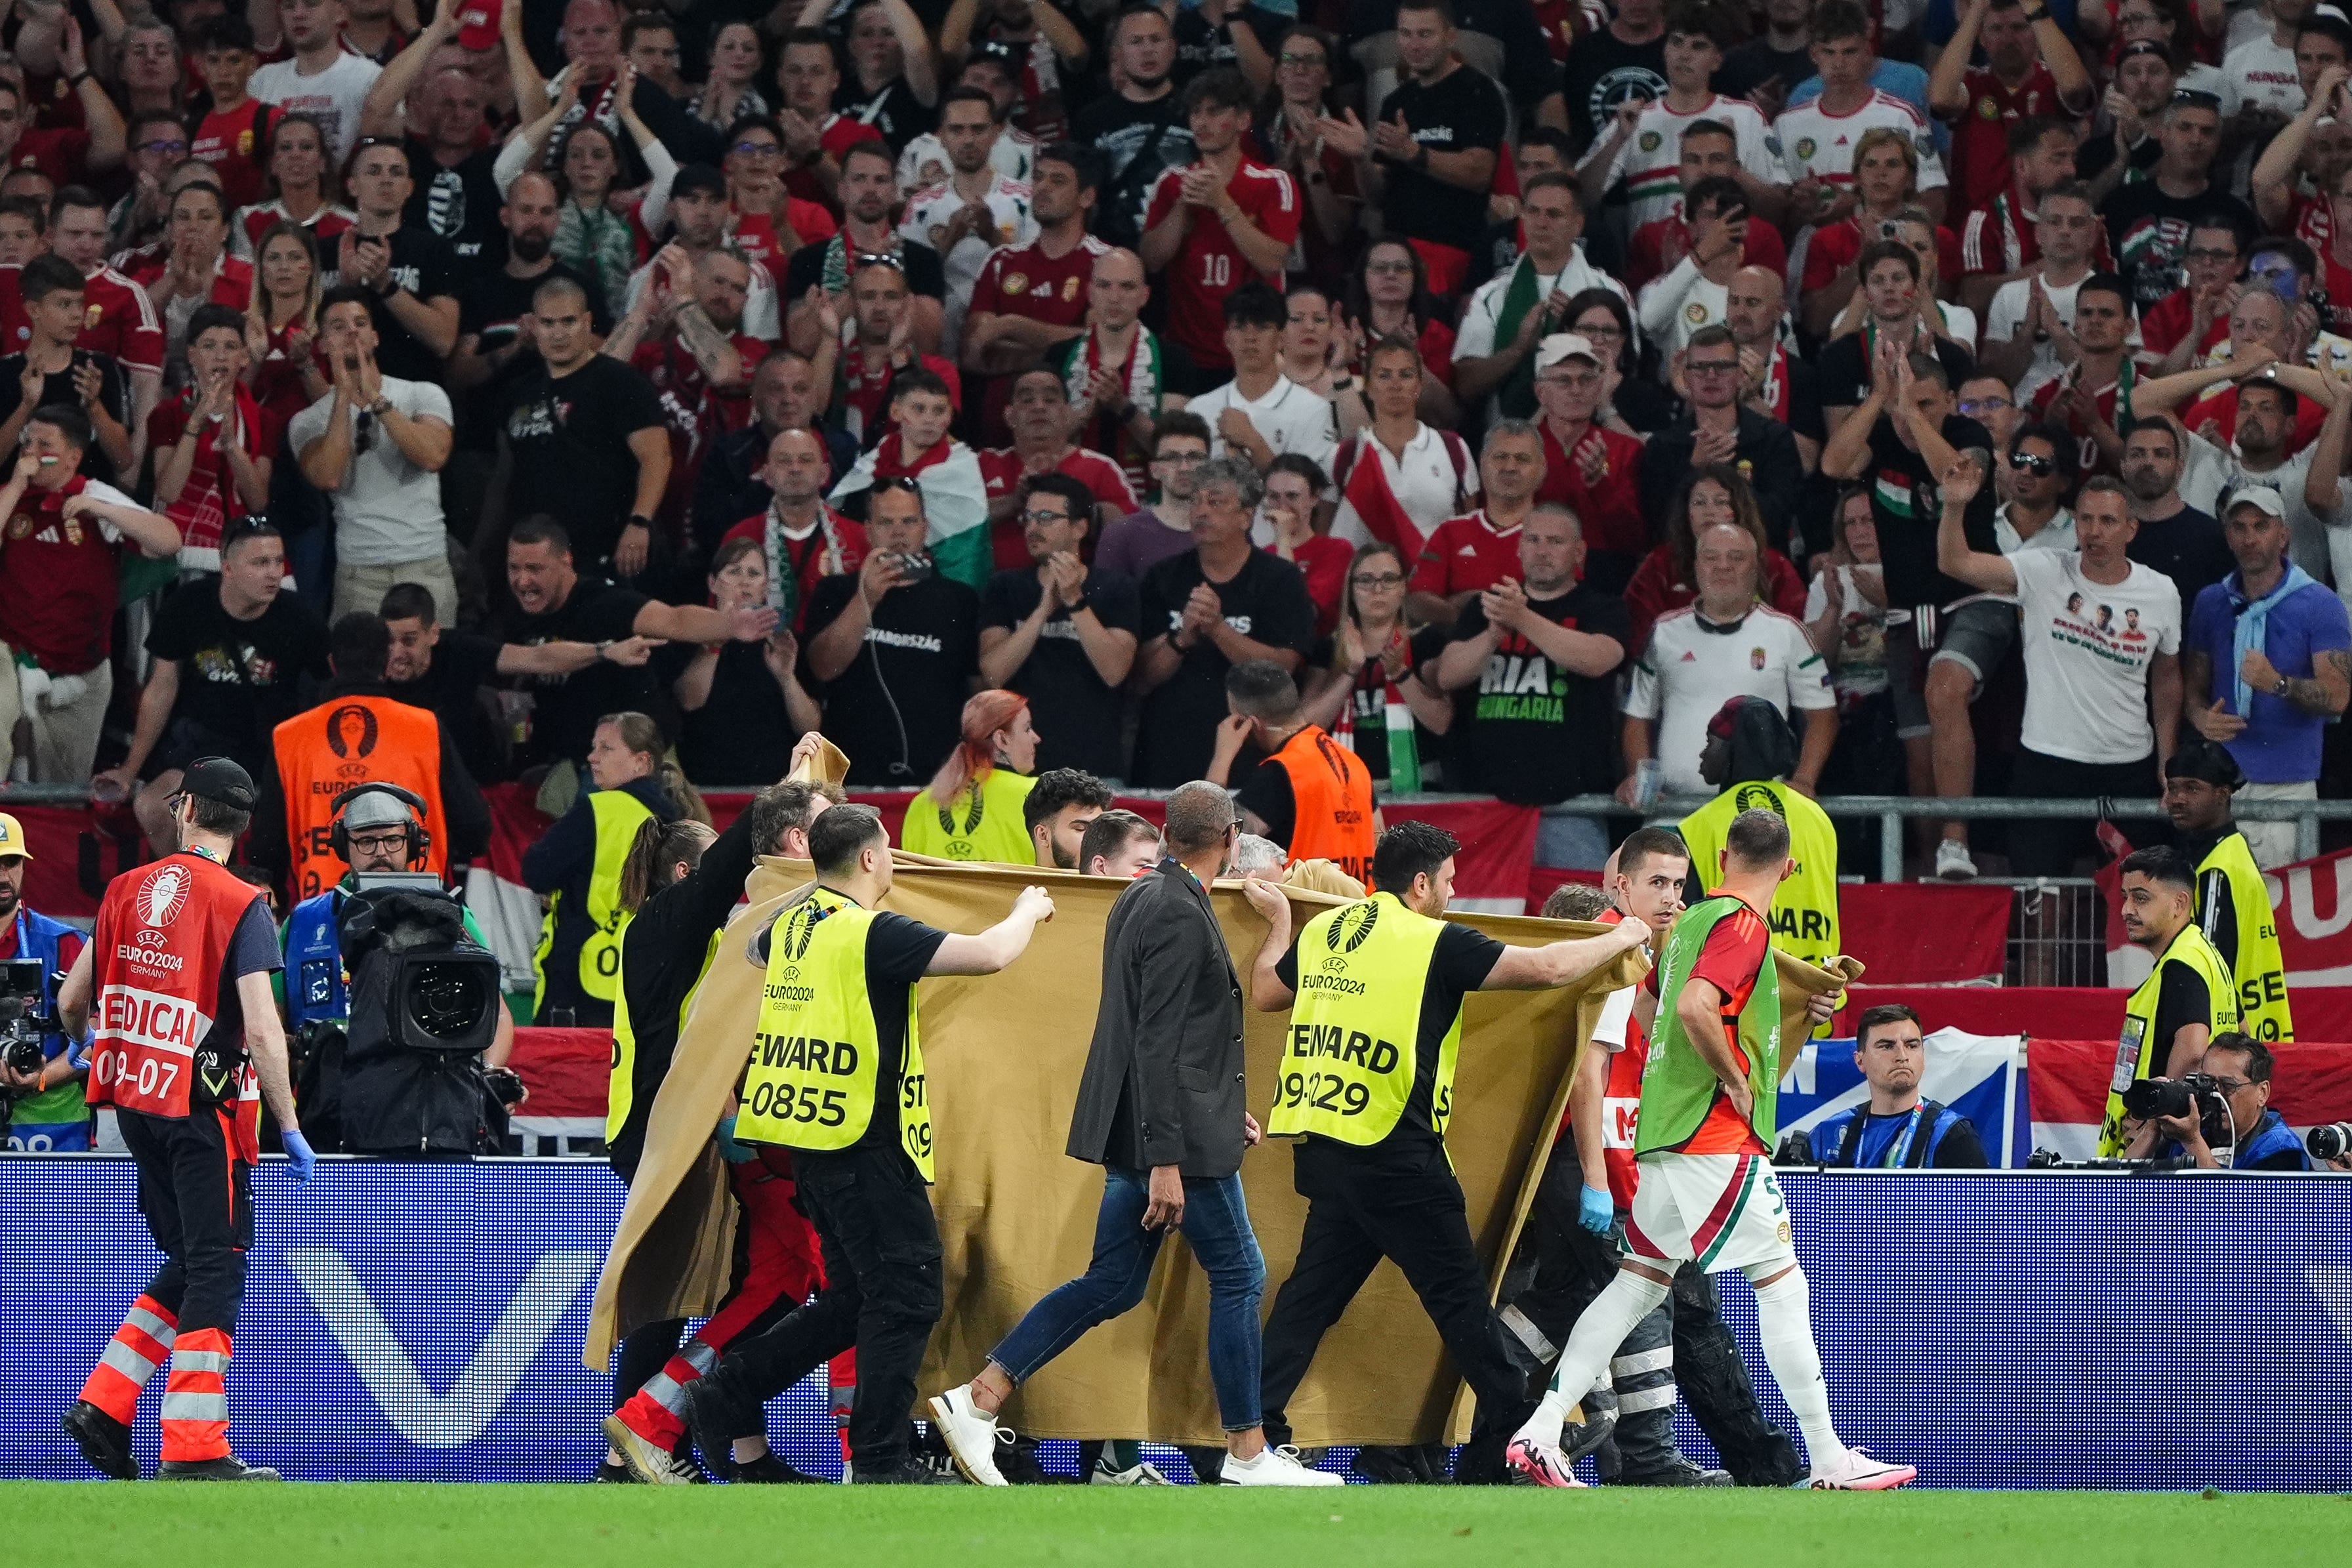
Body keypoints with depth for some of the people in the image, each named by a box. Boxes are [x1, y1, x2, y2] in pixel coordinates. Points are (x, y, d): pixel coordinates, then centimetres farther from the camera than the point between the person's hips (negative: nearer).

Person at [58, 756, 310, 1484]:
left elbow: (71, 1002, 14)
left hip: (134, 1101, 6)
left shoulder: (126, 890, 6)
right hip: (204, 1108, -6)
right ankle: (193, 1452, -6)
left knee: (189, 1265, 18)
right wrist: (289, 1127, -12)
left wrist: (84, 1043, 38)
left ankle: (104, 1407, 13)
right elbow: (262, 1028, -18)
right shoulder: (240, 904, -10)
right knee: (216, 1269, -2)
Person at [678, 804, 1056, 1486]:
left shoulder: (791, 927, 9)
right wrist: (1028, 912, -1)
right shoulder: (873, 934, -16)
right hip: (864, 1144, -9)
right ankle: (879, 1464, -1)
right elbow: (989, 955, -21)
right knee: (907, 1296, -2)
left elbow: (754, 952, 34)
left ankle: (727, 1393, 15)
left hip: (809, 1142, 9)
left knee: (853, 1301, 17)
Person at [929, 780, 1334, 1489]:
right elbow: (1158, 1044, -22)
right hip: (1180, 1134, -10)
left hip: (1139, 1134, 10)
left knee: (1113, 1284, 9)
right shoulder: (1181, 916, -18)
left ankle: (977, 1401, 4)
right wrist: (1165, 1163, -24)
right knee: (1238, 1275, 1)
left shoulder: (1142, 898, 13)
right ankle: (1248, 1454, 7)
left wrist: (1225, 1107, 26)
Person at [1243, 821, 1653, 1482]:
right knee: (1459, 1290, 1)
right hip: (1395, 1150, -6)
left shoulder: (1322, 930, 10)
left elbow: (1265, 993, 25)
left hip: (1325, 1147, 6)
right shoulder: (1434, 942, -8)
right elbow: (1547, 967, -10)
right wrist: (1620, 939, 7)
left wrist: (1278, 921, 42)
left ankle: (1257, 1423, 6)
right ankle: (1512, 1425, 3)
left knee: (1315, 1286, 12)